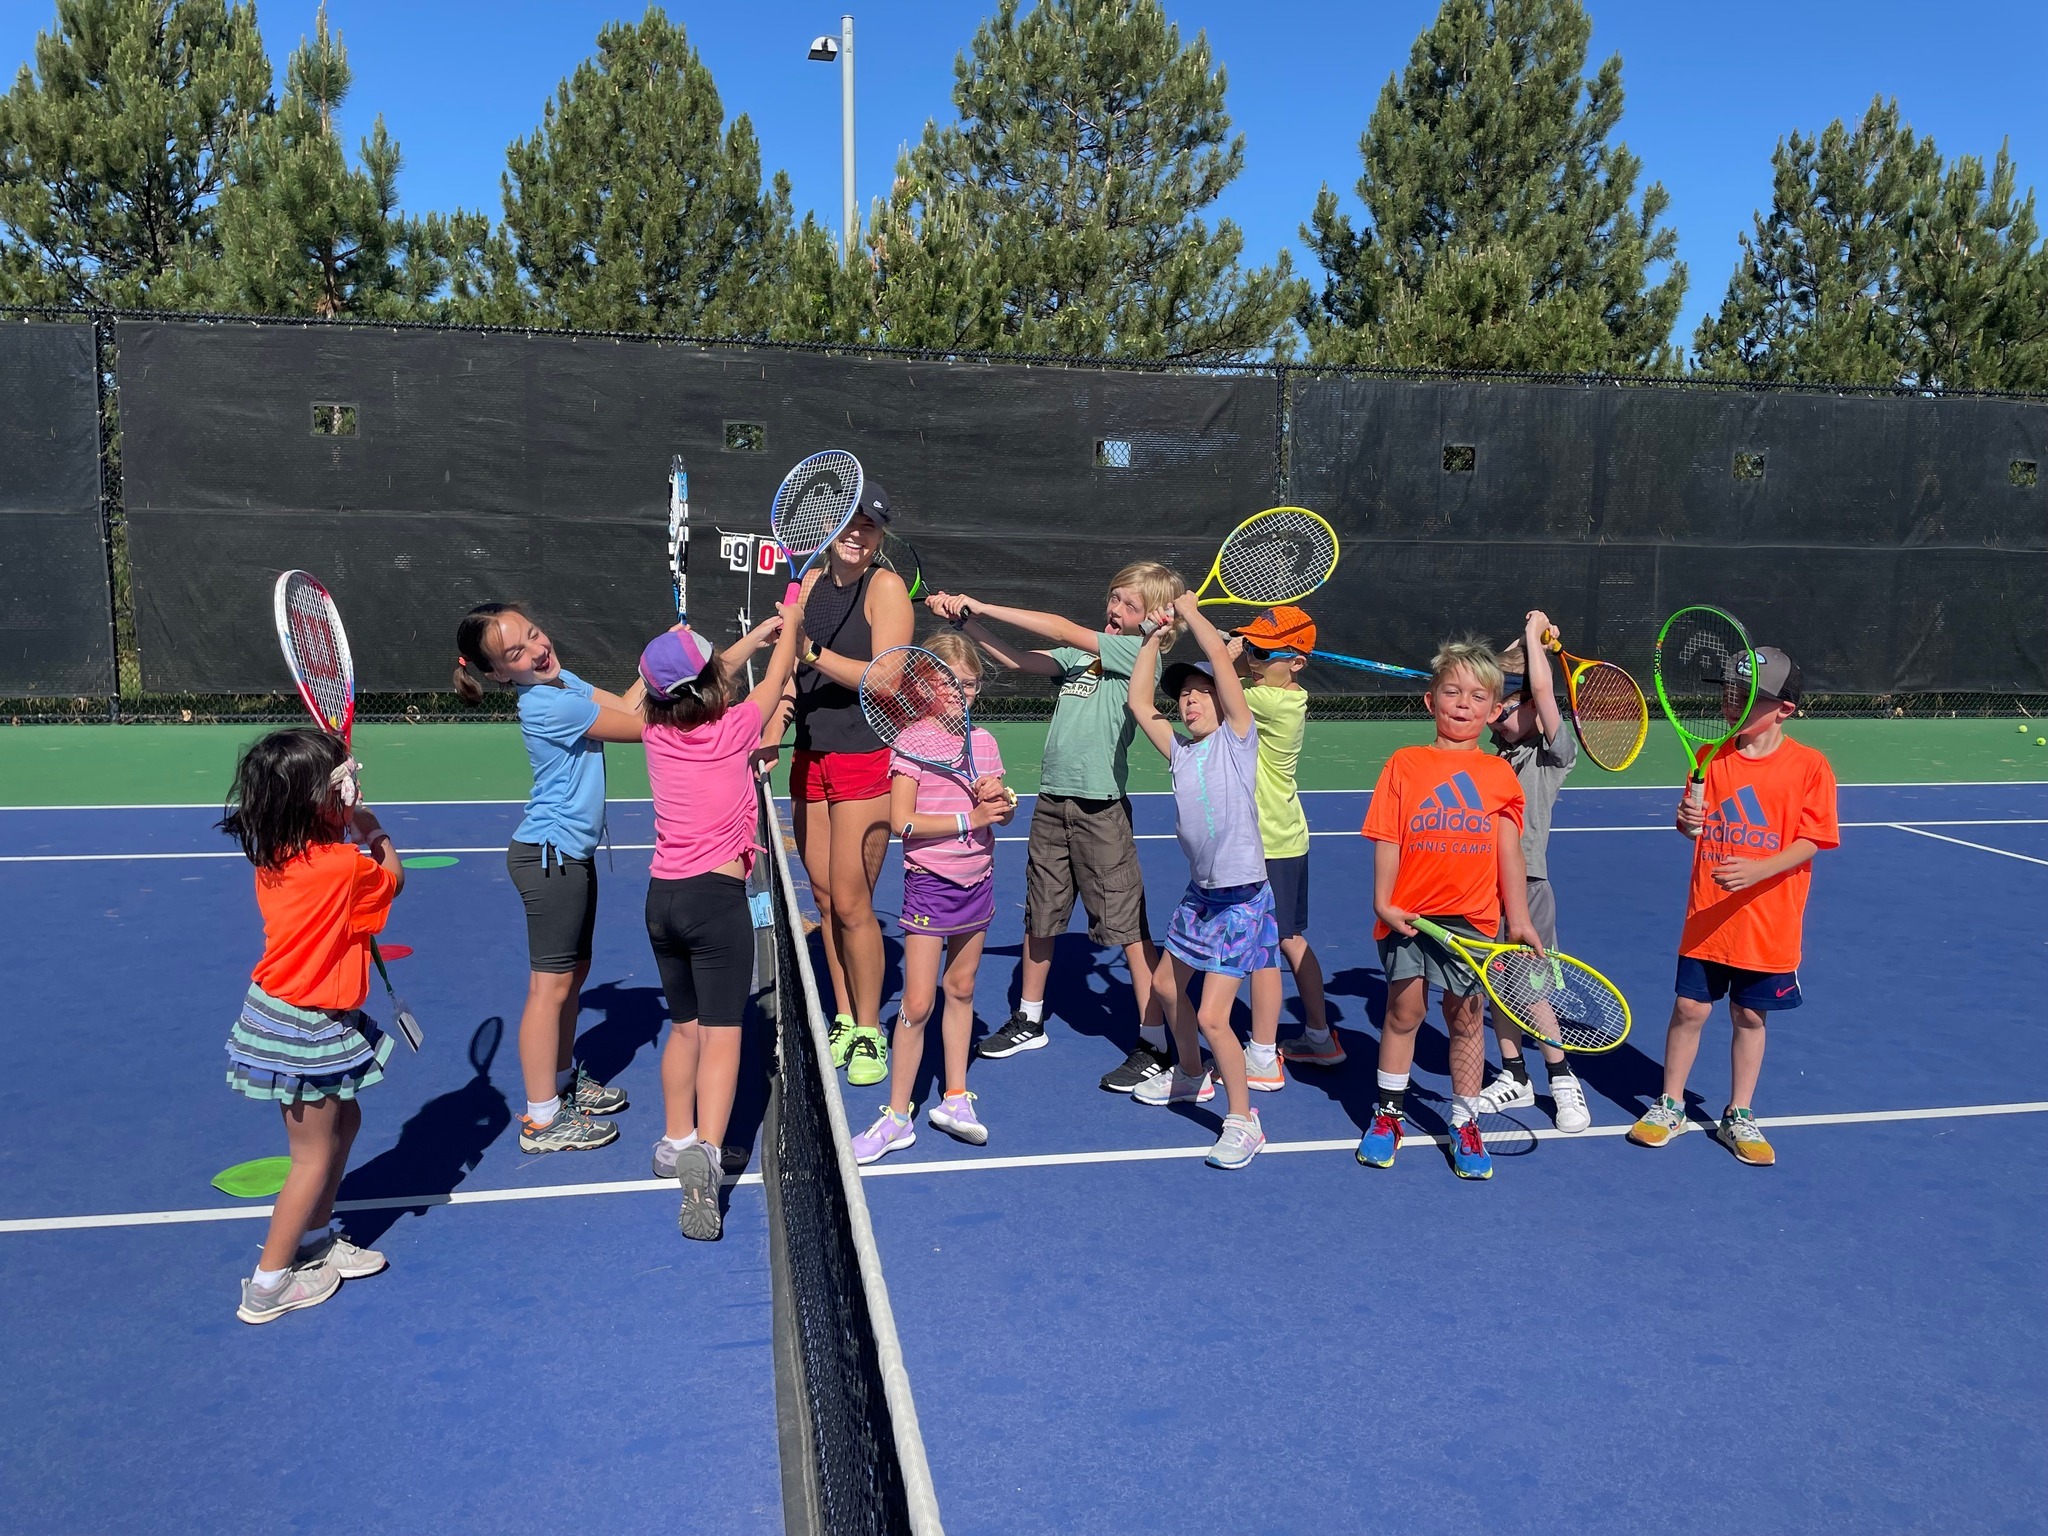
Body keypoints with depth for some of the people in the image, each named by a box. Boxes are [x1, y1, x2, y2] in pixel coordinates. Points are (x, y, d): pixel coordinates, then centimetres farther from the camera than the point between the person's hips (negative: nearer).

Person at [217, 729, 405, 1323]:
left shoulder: (276, 856, -2)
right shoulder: (341, 865, -26)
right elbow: (393, 878, -3)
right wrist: (373, 831, 9)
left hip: (282, 1015, 9)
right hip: (306, 1029, -9)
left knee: (344, 1122, 24)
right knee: (315, 1156, 6)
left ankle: (314, 1240, 39)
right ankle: (269, 1285, 18)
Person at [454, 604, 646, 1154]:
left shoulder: (561, 680, 6)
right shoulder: (547, 704, -23)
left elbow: (625, 704, 11)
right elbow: (642, 726, -20)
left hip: (571, 851, 10)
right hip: (548, 855, -10)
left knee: (575, 969, 19)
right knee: (551, 983, -4)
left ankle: (563, 1079, 34)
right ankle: (541, 1120, 4)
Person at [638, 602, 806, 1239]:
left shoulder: (658, 729, 2)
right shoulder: (735, 728, -9)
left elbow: (707, 676, 22)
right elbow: (776, 678, 11)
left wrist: (757, 634, 34)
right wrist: (790, 628, 29)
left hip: (663, 895, 6)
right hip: (717, 897, -5)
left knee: (684, 1026, 19)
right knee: (720, 1033, -6)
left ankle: (676, 1141, 31)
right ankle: (704, 1152, -22)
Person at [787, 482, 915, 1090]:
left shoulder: (886, 586, -8)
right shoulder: (810, 582, 10)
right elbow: (794, 664, 12)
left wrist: (815, 652, -27)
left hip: (866, 762, -6)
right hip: (810, 759, 6)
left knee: (851, 903, -4)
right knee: (824, 899, 10)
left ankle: (869, 1033, 12)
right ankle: (843, 1021, 24)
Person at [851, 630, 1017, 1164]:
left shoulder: (983, 741, 6)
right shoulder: (912, 741, -10)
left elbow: (1002, 814, 14)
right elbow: (902, 820, -18)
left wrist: (1000, 799, -9)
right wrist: (970, 818, -21)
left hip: (976, 882, 5)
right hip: (929, 884, -5)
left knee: (960, 990, 14)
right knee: (917, 1004, -4)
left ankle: (955, 1099, 26)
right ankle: (897, 1116, 8)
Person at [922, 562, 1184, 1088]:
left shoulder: (1141, 653, -6)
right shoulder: (1082, 652, 12)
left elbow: (1063, 630, -12)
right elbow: (1018, 660, 10)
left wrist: (986, 607, -9)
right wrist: (968, 621, -3)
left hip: (1101, 807, -7)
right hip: (1052, 799, 7)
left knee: (1128, 926, -3)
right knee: (1040, 916, 16)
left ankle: (1154, 1044, 7)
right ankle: (1029, 1020, 33)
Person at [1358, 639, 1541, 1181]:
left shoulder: (1499, 774, 5)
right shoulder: (1404, 764, 0)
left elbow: (1509, 852, 5)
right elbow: (1387, 841, -3)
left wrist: (1518, 920, 2)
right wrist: (1383, 902, -11)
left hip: (1473, 919, 1)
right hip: (1409, 916, -1)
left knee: (1466, 1018, 9)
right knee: (1404, 1012, 8)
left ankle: (1465, 1122, 23)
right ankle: (1387, 1113, 24)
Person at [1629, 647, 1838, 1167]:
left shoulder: (1809, 765, -7)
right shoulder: (1712, 757, 1)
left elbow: (1809, 841, -10)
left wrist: (1758, 870, -26)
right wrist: (1687, 821, -17)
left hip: (1769, 924, -1)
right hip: (1706, 919, 2)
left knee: (1749, 1017, 10)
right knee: (1690, 1008, 5)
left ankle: (1738, 1116, 27)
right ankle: (1669, 1106, 22)